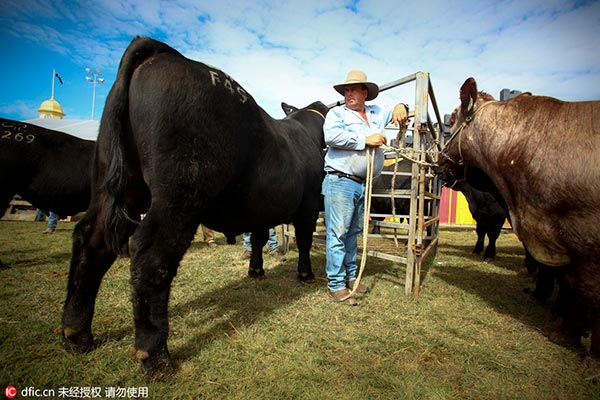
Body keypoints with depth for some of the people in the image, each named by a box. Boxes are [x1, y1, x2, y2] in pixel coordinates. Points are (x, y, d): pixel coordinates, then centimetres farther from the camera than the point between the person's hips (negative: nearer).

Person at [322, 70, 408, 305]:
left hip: (363, 185, 7)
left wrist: (400, 107, 10)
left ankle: (350, 275, 28)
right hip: (340, 182, -6)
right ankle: (335, 284, 1)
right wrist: (365, 140, -17)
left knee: (353, 232, 15)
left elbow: (396, 113, 35)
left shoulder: (376, 113, 19)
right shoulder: (336, 113, 1)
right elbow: (331, 136, -19)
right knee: (337, 233, -7)